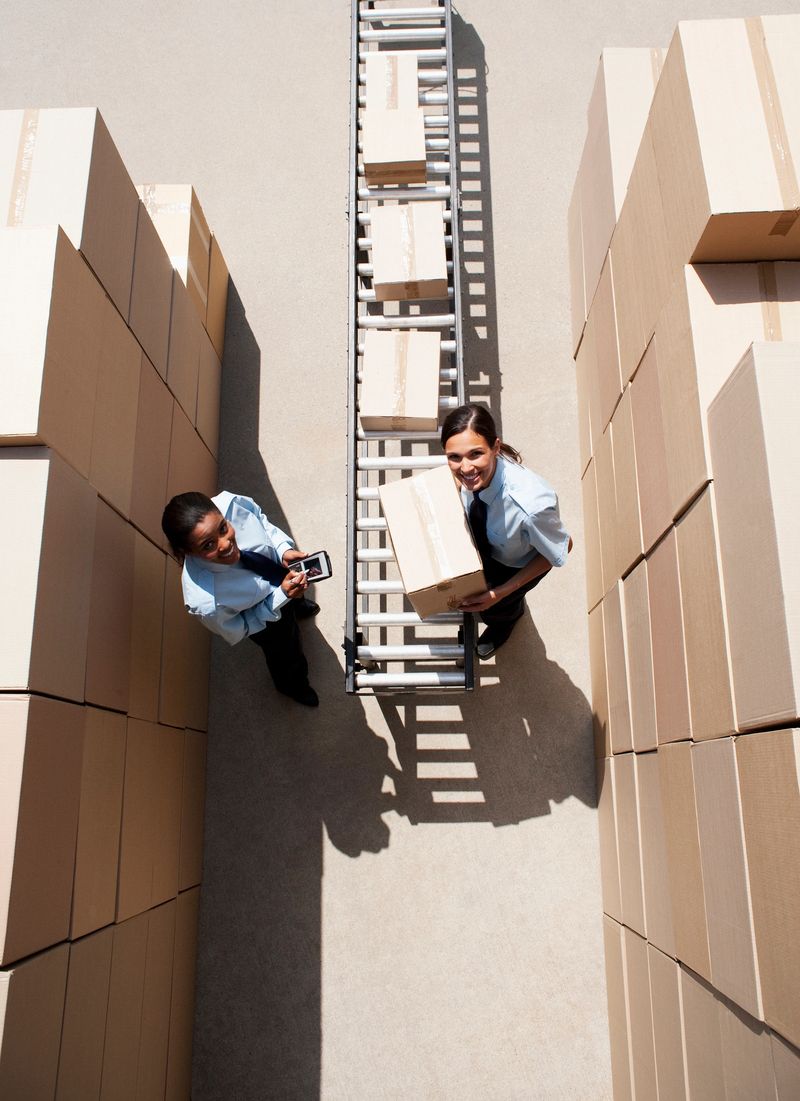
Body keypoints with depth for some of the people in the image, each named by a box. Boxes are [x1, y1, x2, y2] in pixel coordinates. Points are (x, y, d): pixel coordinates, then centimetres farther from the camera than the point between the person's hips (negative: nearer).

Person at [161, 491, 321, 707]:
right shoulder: (205, 604, -47)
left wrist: (284, 550, -30)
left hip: (281, 571, 4)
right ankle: (292, 685, 67)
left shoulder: (230, 503, -40)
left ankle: (299, 607, 79)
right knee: (286, 652, 29)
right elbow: (238, 632, -24)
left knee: (297, 599, 39)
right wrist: (282, 595, -33)